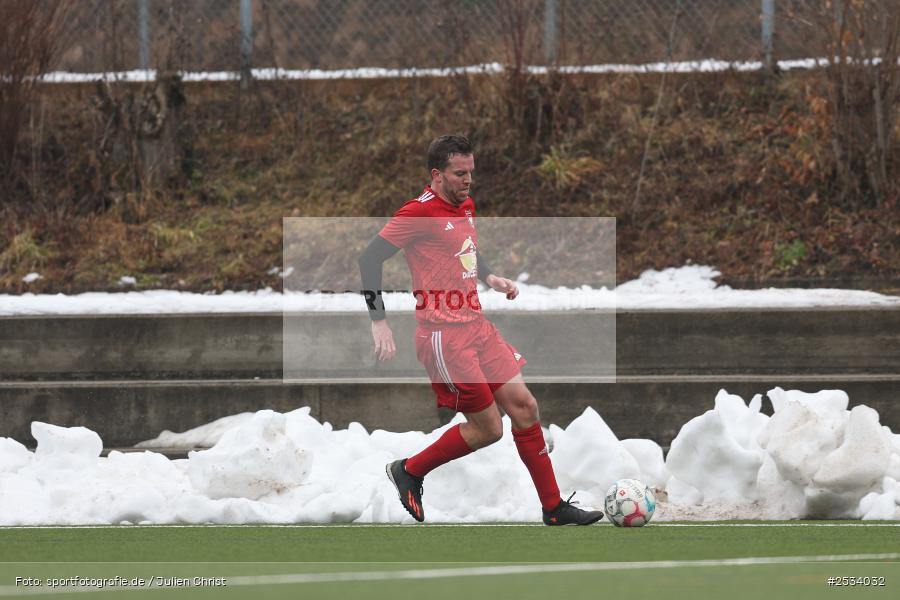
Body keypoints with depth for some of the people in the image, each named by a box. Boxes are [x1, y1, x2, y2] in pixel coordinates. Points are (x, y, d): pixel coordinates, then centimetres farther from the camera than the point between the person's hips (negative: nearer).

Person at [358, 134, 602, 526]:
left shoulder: (466, 207, 12)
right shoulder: (421, 212, -15)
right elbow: (370, 258, -17)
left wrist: (490, 279, 13)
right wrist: (379, 322, -21)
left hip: (476, 326, 9)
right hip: (444, 335, -9)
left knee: (523, 405, 3)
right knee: (486, 428, -5)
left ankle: (554, 508, 9)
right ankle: (408, 472, 16)